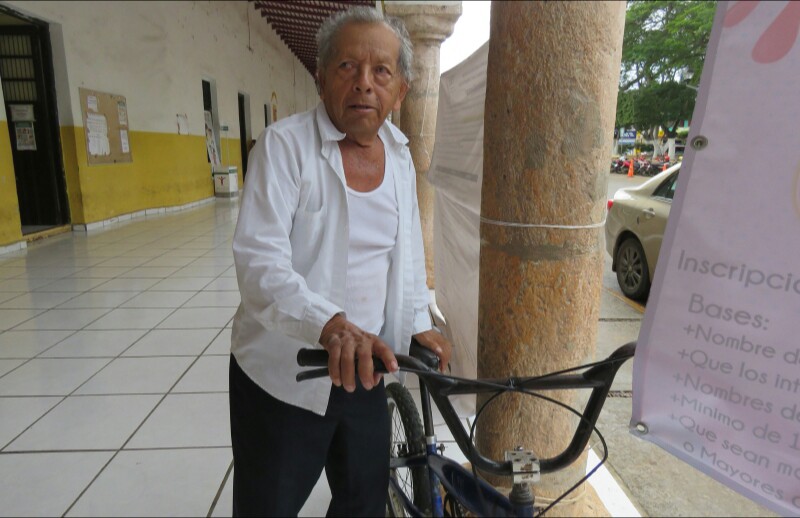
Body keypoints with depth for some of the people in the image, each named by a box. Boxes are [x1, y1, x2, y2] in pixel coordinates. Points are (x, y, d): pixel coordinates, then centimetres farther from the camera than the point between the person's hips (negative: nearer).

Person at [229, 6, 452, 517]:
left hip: (363, 372, 5)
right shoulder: (285, 144, -14)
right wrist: (332, 325, -39)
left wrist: (418, 324, 5)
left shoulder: (399, 153, 4)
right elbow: (260, 263, -24)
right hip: (282, 378, -4)